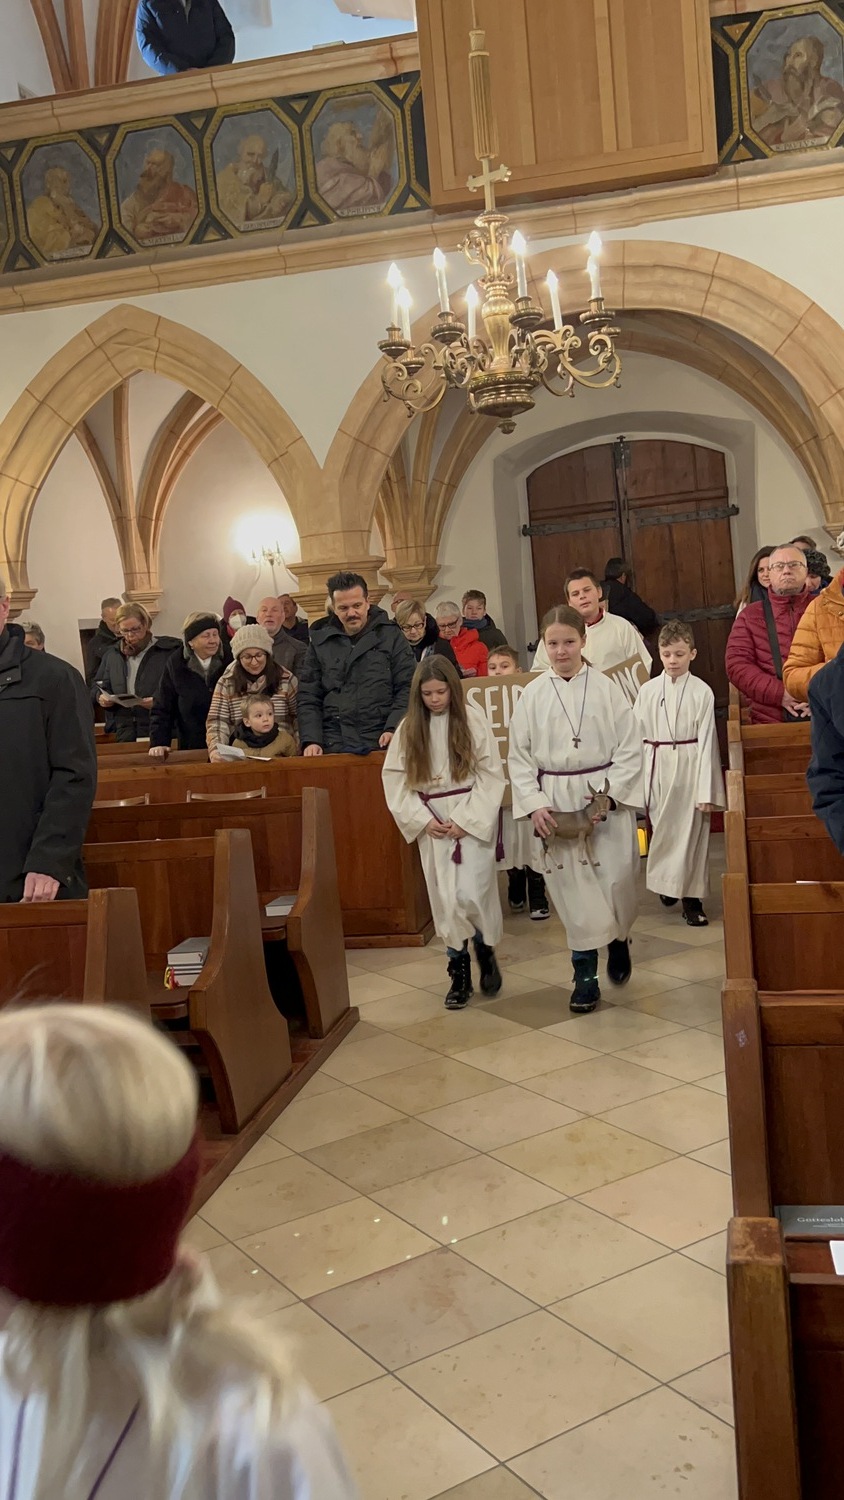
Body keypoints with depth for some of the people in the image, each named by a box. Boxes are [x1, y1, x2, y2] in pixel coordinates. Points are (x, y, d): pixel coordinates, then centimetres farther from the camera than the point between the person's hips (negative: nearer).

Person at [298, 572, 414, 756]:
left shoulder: (390, 636, 6)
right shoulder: (320, 642, 11)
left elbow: (407, 688, 1)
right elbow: (308, 698, 9)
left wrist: (393, 729, -13)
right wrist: (311, 741, -5)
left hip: (381, 745, -1)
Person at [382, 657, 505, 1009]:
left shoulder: (473, 719, -6)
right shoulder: (408, 728, 3)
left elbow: (491, 775, -7)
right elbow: (395, 780, 3)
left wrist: (466, 819, -13)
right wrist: (423, 820, -7)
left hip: (472, 818, -3)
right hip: (431, 824, 3)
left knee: (472, 894, -9)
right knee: (445, 900, 5)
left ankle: (485, 950, 20)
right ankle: (459, 970, 17)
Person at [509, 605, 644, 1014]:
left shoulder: (606, 688, -3)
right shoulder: (533, 694, 1)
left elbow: (629, 750, -3)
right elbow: (519, 757, 3)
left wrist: (607, 796, -13)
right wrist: (534, 804, -7)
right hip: (556, 804, 1)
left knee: (615, 879, 2)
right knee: (572, 886, 3)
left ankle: (619, 939, 35)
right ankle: (585, 976, 15)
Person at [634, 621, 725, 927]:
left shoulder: (702, 692, -4)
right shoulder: (648, 690, 2)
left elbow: (706, 741, -5)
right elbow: (637, 737, 4)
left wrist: (706, 791, -8)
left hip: (690, 769, -1)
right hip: (658, 768, 2)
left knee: (691, 833, 4)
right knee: (662, 831, 7)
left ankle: (691, 898, 13)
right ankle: (667, 885, 30)